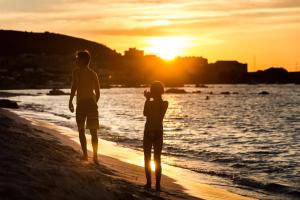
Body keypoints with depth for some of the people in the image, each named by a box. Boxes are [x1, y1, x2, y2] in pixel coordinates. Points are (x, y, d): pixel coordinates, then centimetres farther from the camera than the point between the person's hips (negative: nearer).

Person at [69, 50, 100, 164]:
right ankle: (95, 156, 2)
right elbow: (98, 92, 13)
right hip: (92, 103, 4)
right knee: (93, 132, 7)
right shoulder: (93, 74, 13)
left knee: (81, 130, 8)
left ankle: (85, 155, 3)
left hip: (81, 104, -4)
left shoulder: (77, 71, -3)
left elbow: (74, 86, -17)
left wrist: (70, 101, -13)